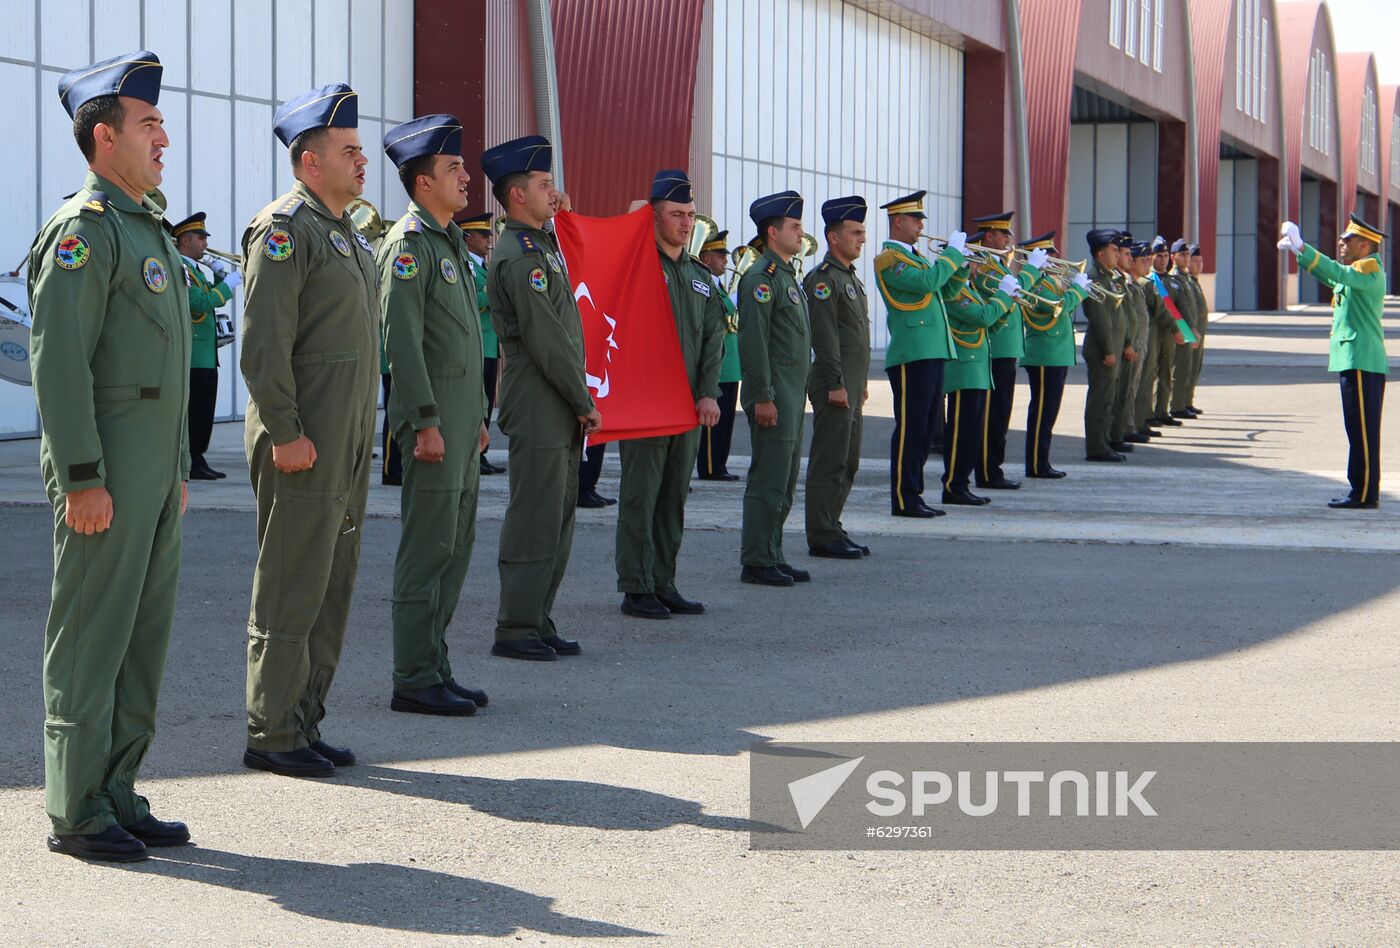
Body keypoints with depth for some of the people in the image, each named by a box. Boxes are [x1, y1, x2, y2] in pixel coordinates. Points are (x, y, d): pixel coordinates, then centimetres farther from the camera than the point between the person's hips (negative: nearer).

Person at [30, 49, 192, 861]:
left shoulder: (147, 227, 18)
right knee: (92, 640, -4)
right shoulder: (83, 230, -12)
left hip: (155, 473, 9)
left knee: (146, 635, 11)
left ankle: (120, 795, 19)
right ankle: (77, 814, 2)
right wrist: (83, 480, -22)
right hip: (106, 476, -9)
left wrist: (179, 467, 22)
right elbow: (59, 361, -19)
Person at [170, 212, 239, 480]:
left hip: (206, 355, 10)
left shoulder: (194, 269, 18)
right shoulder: (178, 268, -13)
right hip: (193, 355, -10)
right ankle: (192, 464, -5)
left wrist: (219, 274, 7)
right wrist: (230, 281, -16)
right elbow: (202, 303, -23)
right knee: (194, 411, -7)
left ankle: (198, 461, 15)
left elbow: (213, 298, 23)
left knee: (203, 413, 11)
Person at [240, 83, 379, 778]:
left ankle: (304, 723, 20)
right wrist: (285, 432, -21)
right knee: (293, 590, -5)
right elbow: (263, 343, -18)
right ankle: (271, 736, 2)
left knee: (333, 586, 12)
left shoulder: (345, 232, 18)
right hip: (305, 445, -10)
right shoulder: (284, 229, -12)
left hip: (347, 443, 10)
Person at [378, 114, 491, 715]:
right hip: (434, 419, -10)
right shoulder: (408, 244, -12)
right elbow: (402, 339, -18)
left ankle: (434, 670, 19)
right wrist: (425, 422, -22)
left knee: (456, 547, 12)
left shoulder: (453, 242, 18)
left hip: (462, 418, 10)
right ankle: (415, 682, -3)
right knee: (428, 549, -7)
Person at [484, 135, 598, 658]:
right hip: (538, 411, -10)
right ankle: (515, 630, 0)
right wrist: (584, 402, -13)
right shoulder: (519, 257, -15)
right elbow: (547, 341, -18)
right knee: (534, 521, -6)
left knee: (557, 519, 12)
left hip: (560, 412, 10)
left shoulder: (541, 246, 17)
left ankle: (537, 621, 18)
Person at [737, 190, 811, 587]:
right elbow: (753, 341, -19)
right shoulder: (761, 278, -13)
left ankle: (772, 556, 19)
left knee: (785, 480, 13)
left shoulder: (786, 275, 18)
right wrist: (763, 397, -21)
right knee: (769, 480, -7)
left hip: (793, 394, 10)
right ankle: (757, 562, -3)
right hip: (774, 396, -10)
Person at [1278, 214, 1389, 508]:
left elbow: (1338, 273, -28)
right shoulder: (1357, 272, 18)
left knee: (1363, 431, -8)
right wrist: (1298, 251, 19)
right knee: (1359, 430, 11)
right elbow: (1330, 277, 29)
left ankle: (1365, 495, -6)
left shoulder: (1370, 269, -12)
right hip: (1353, 362, 10)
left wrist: (1301, 247, -32)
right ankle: (1361, 492, 15)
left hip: (1362, 363, -10)